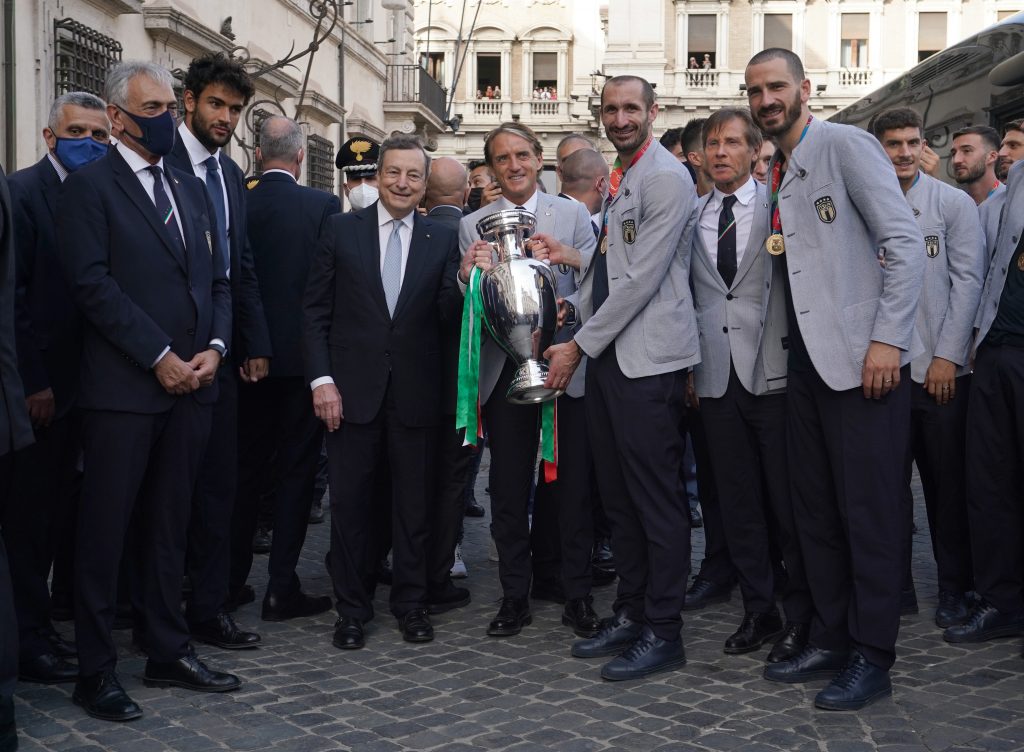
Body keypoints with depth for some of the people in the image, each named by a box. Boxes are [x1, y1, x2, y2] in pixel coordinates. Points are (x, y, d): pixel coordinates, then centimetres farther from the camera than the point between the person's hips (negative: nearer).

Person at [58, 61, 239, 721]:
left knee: (170, 527, 13)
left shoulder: (193, 190, 17)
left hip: (193, 384, 6)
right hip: (124, 388, -6)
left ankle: (169, 653, 22)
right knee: (105, 531, 1)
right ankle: (96, 671, 10)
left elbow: (218, 280, 15)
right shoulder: (90, 187, -3)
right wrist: (160, 357, -14)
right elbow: (93, 283, -12)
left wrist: (215, 347, -2)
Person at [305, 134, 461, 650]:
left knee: (414, 504, 10)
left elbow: (448, 315, -3)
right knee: (349, 503, 8)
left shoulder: (442, 240, 4)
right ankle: (351, 608, 21)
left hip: (415, 392, 1)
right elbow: (316, 312, 0)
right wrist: (321, 379, -8)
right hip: (353, 389, -1)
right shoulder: (342, 230, 1)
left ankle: (410, 603, 25)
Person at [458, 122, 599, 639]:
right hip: (504, 372, 1)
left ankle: (576, 594, 15)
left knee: (573, 486, 3)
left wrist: (571, 258, -21)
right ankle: (515, 596, 17)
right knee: (508, 489, 6)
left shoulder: (573, 215, 6)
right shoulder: (473, 226, 9)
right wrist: (467, 275, -19)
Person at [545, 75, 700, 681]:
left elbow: (642, 278, -16)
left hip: (649, 358, -9)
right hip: (608, 353, 9)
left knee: (658, 499, -3)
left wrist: (580, 346, -12)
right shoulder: (619, 178, 18)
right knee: (619, 494, 14)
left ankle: (663, 632, 5)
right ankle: (630, 614, 24)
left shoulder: (666, 178, -10)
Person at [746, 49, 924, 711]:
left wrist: (888, 339, -18)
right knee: (816, 509, 11)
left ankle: (872, 658, 6)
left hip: (864, 358, -8)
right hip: (808, 361, 8)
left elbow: (906, 243, -13)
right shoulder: (780, 174, 16)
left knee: (869, 511, -3)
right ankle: (831, 641, 22)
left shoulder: (847, 145, -6)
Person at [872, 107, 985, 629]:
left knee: (948, 482, 4)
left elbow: (968, 280, -2)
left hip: (942, 368, -1)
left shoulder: (954, 204, 4)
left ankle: (954, 588, 16)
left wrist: (947, 355, -9)